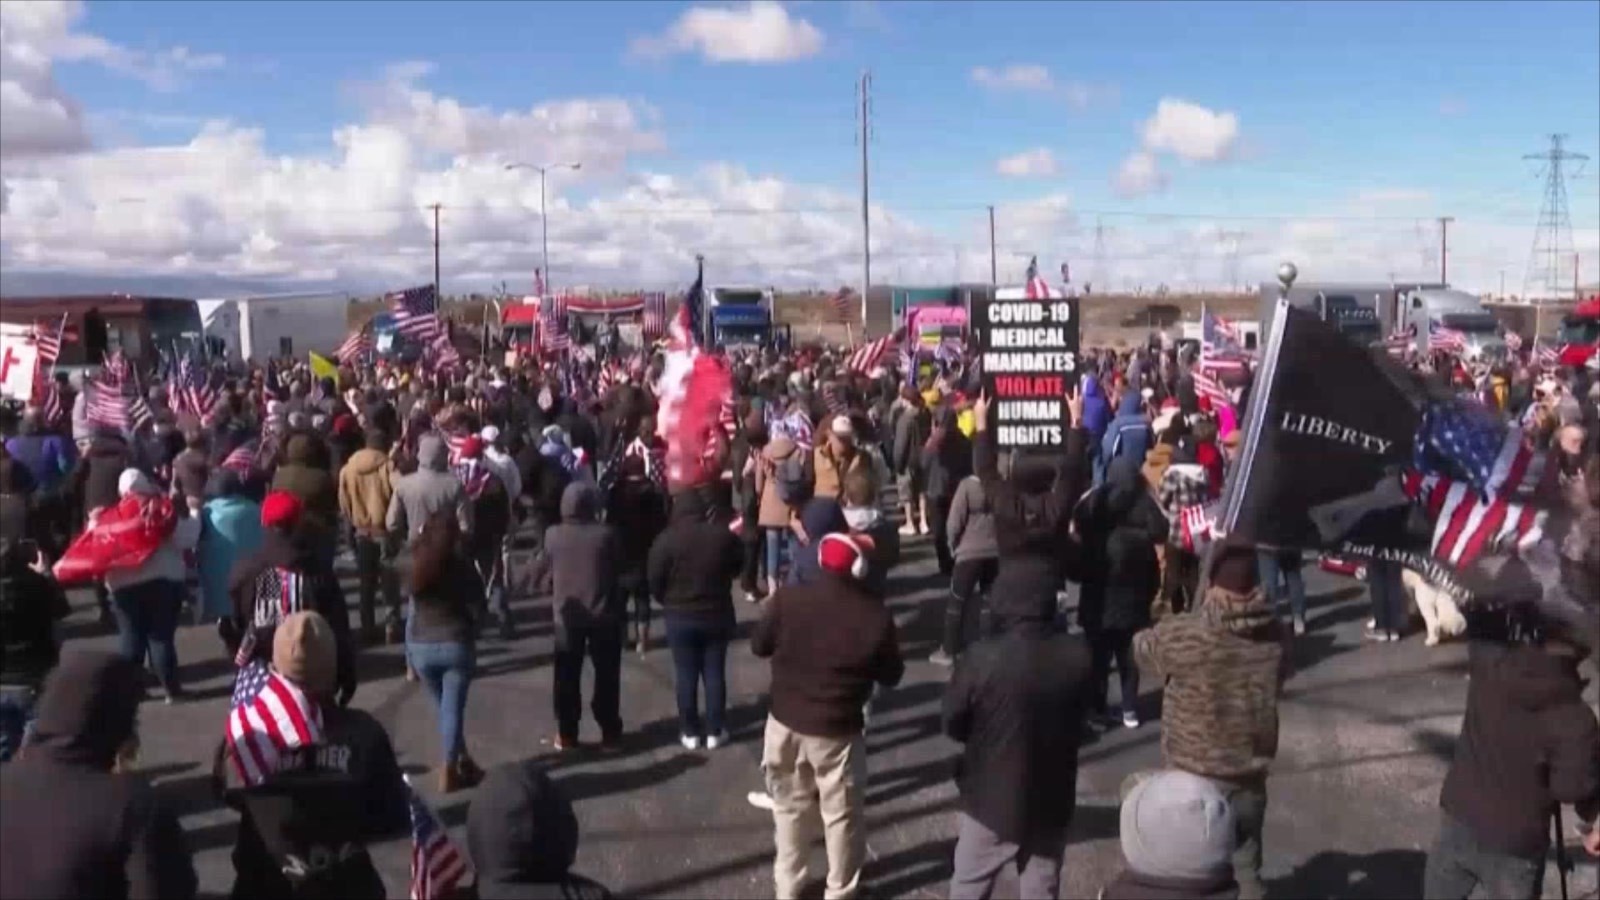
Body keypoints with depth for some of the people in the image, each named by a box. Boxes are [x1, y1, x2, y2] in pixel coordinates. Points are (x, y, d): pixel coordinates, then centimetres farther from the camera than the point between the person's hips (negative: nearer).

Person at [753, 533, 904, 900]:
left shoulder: (787, 599, -14)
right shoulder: (875, 615, -17)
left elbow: (759, 646, 1)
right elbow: (891, 676, -4)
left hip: (785, 722, 2)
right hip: (837, 731, -2)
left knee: (789, 807, 22)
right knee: (842, 814, 17)